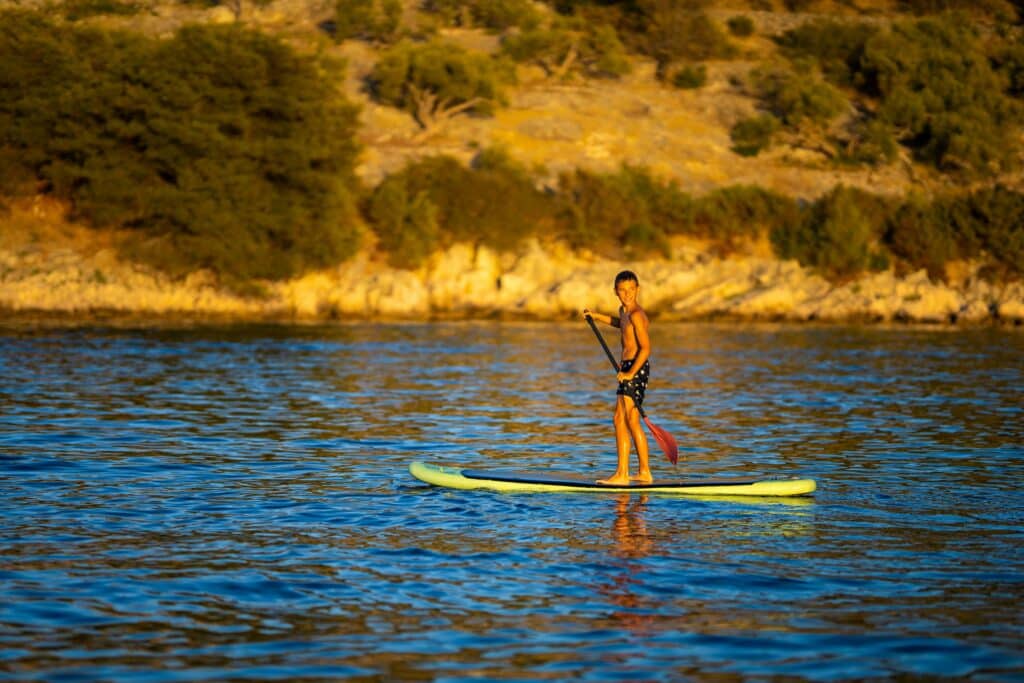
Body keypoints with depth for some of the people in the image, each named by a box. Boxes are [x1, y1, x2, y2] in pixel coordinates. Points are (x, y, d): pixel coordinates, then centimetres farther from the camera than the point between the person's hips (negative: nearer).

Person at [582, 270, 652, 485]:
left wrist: (630, 372, -28)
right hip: (629, 368, 10)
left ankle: (622, 474, -12)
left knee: (621, 419, -12)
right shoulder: (625, 311, 13)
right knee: (632, 422, 14)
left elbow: (645, 348, -23)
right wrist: (598, 316, 41)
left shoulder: (636, 315, -17)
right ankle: (645, 472, 20)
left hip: (636, 368, -10)